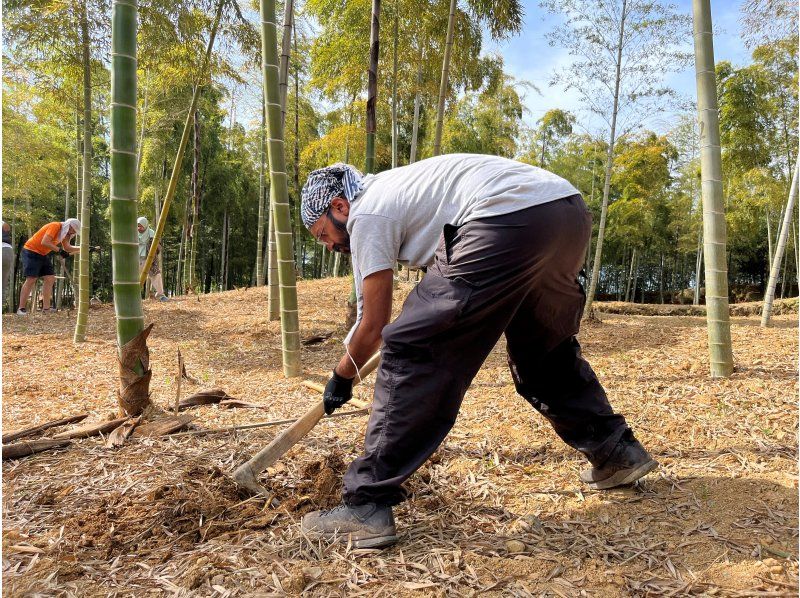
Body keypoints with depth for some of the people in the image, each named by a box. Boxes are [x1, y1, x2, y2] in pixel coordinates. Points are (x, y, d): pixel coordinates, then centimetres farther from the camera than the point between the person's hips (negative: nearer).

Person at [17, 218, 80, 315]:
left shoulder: (64, 232, 8)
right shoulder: (55, 226, -20)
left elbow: (67, 248, 11)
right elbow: (45, 242, -29)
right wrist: (59, 250, -28)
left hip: (43, 254, 10)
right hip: (31, 251, -10)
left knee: (50, 278, 2)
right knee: (31, 279, -15)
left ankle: (46, 307, 2)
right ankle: (21, 309, -13)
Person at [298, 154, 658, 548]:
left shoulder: (366, 213, 8)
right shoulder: (393, 186, 33)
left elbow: (373, 327, 9)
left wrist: (341, 377, 24)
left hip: (511, 219, -10)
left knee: (411, 350, -5)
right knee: (545, 350, 28)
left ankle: (367, 506, -3)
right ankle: (617, 452, 38)